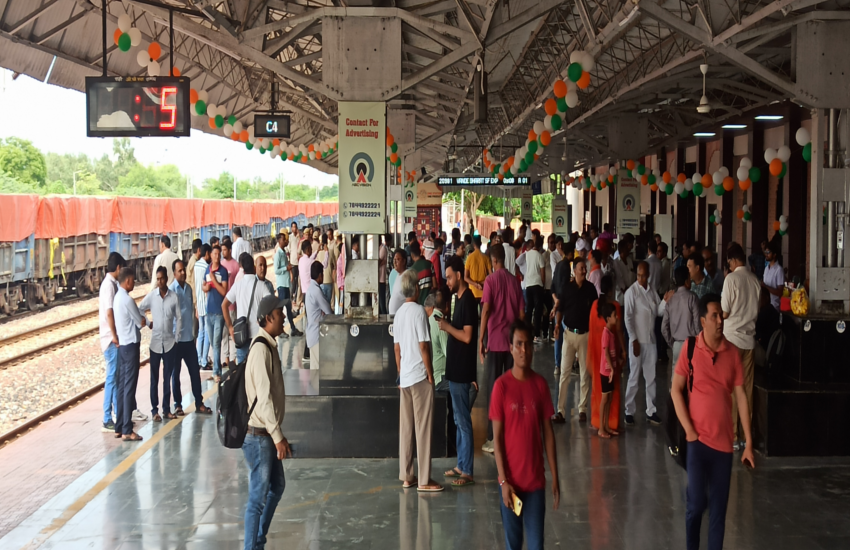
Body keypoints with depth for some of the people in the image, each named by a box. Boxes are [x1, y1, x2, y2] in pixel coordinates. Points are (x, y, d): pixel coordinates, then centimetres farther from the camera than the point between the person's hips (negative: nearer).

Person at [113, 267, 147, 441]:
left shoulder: (117, 298, 9)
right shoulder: (128, 300, -18)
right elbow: (141, 323, -10)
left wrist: (139, 319, 6)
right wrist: (143, 319, 9)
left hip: (121, 345, 9)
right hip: (130, 345, -9)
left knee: (121, 386, 12)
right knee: (129, 387, -6)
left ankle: (119, 427, 16)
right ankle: (127, 431, -4)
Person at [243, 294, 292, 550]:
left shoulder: (270, 346, 10)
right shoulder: (261, 349, -21)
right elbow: (263, 398, -24)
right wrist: (278, 436, -22)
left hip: (267, 434, 10)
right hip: (258, 435, -10)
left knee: (277, 486, 21)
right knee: (259, 497, -2)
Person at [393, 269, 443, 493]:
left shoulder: (399, 313, 9)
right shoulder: (418, 310, -12)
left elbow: (396, 348, 13)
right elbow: (423, 346, -14)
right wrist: (430, 374, -8)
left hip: (404, 378, 7)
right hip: (420, 376, -7)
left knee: (406, 428, 10)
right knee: (423, 428, -3)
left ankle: (406, 476, 15)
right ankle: (424, 480, 0)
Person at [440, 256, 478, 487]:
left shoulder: (468, 300, -17)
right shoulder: (460, 298, 13)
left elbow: (467, 336, -22)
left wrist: (447, 327, -15)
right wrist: (447, 326, 7)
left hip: (462, 370, -10)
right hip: (455, 369, 10)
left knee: (463, 420, -4)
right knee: (459, 420, 16)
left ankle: (467, 472, 2)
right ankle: (461, 465, 25)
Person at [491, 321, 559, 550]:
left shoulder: (540, 384, 0)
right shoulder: (501, 385, -9)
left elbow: (548, 432, 5)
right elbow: (497, 437, -8)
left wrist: (555, 476, 4)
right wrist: (503, 481, -12)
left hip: (536, 479, 2)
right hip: (511, 479, -2)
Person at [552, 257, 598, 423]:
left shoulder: (590, 288, 1)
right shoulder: (566, 288, -1)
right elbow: (560, 308, 2)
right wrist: (557, 323, -14)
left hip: (585, 334, 1)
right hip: (569, 333, -1)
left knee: (585, 373, 5)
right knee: (564, 372, -2)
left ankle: (582, 409, 15)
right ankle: (561, 411, -1)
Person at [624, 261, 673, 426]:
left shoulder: (652, 291, 9)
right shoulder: (631, 292, -8)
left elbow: (659, 312, 9)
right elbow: (628, 318, -11)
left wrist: (665, 301, -10)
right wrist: (634, 340, -14)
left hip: (651, 340, 5)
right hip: (637, 340, -5)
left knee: (651, 377, 10)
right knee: (634, 377, -1)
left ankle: (650, 411, 18)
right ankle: (629, 412, 6)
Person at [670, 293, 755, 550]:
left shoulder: (732, 352, 1)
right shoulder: (690, 349, -5)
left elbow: (741, 396, 2)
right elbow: (676, 390, -1)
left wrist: (748, 443, -1)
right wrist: (689, 430, -8)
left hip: (724, 440, 2)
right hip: (698, 438, -2)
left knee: (719, 508, 5)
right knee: (697, 503, -5)